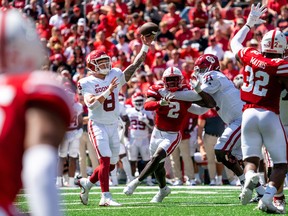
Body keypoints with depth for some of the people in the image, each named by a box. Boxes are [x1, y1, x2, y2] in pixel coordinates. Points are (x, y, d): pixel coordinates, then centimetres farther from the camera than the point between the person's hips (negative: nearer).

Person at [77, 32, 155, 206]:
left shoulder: (115, 76, 3)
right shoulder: (87, 83, -9)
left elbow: (135, 65, -2)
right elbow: (91, 103, -23)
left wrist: (146, 46, -11)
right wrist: (108, 91, -31)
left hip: (113, 126, 6)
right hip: (98, 125, -6)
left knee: (111, 164, 10)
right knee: (105, 160, -15)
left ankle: (87, 183, 30)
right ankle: (106, 197, -13)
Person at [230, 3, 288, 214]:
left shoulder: (250, 55, 6)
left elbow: (235, 43, 26)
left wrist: (249, 23, 37)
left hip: (249, 114, 4)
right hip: (270, 115, -4)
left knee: (251, 159, 12)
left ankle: (250, 177, -23)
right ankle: (267, 198, -14)